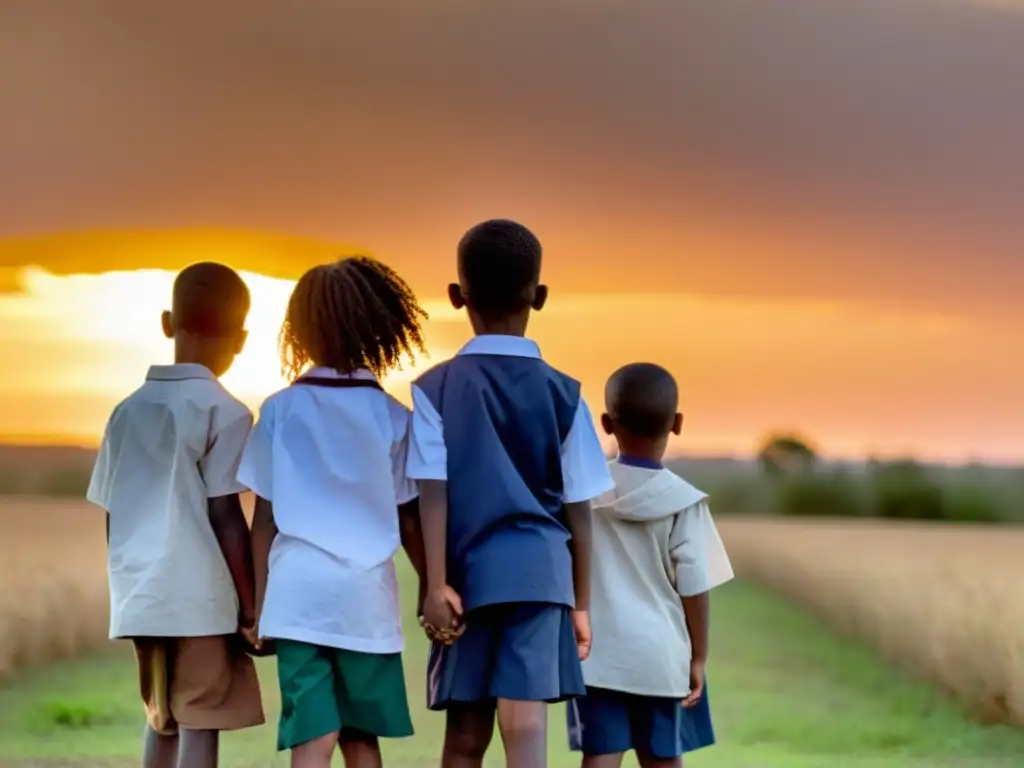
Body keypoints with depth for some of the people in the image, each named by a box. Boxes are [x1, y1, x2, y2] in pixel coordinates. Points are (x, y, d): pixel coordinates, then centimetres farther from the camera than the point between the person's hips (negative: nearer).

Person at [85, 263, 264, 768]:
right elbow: (224, 516, -9)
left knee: (162, 719, 17)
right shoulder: (224, 411, -5)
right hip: (200, 596, -6)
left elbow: (112, 516, 13)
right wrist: (252, 605, -4)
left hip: (140, 595, 6)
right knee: (198, 725, -4)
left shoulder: (129, 409, 12)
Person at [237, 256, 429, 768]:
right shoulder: (393, 417, 4)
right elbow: (411, 522, 5)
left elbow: (265, 518, 3)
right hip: (368, 597, 1)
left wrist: (258, 604, 10)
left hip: (298, 594, -1)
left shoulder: (281, 410, 3)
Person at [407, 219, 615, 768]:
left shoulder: (436, 388, 2)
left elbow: (434, 493, -5)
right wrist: (581, 601, 12)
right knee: (524, 723, -10)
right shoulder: (563, 393, 4)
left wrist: (437, 582, -6)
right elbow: (578, 508, 5)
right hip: (539, 571, -1)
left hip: (469, 573, 1)